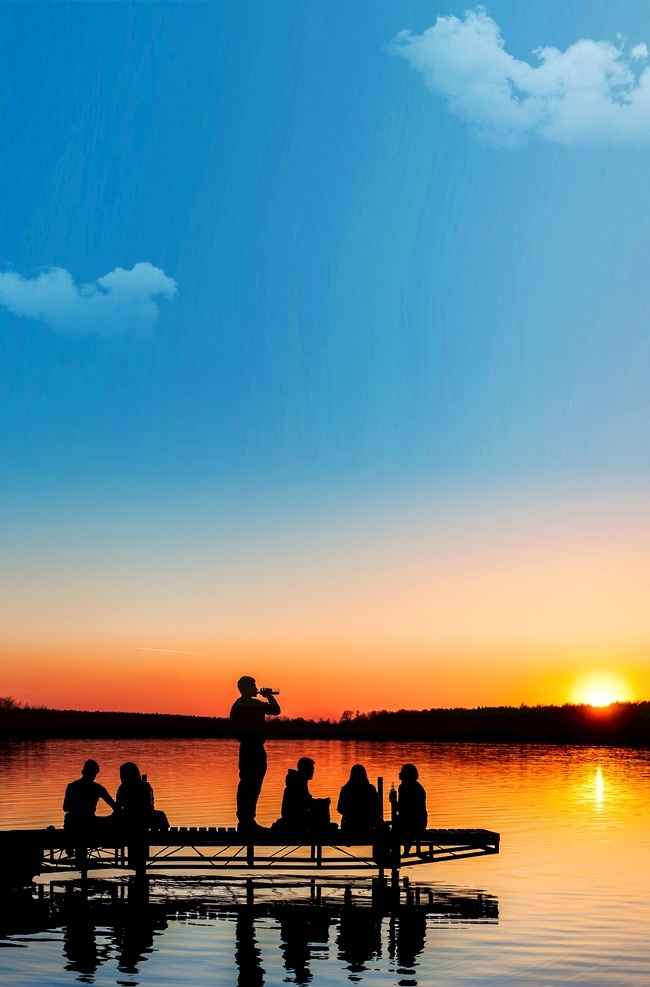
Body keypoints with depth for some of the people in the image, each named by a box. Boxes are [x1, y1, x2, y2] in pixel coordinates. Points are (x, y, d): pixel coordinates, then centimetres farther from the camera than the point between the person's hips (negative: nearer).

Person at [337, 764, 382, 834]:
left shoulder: (345, 789, -3)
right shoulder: (371, 789, -3)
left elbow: (339, 809, 2)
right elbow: (377, 808, 1)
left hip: (349, 825, 0)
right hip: (367, 825, 0)